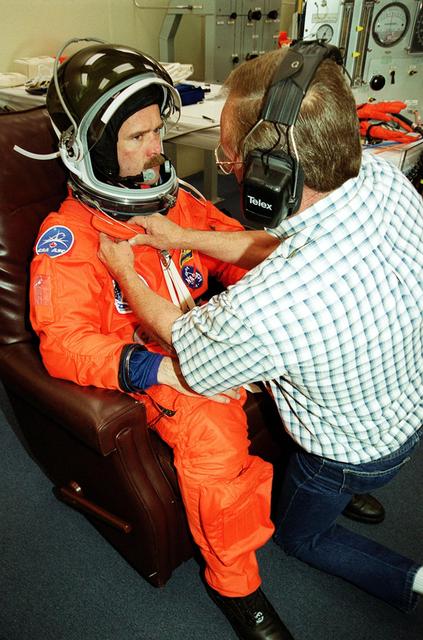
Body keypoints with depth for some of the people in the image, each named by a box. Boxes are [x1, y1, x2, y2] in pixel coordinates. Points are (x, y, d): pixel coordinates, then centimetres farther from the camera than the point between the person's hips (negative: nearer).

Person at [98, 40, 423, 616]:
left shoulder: (262, 308, -45)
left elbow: (181, 337, -20)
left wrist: (125, 271, -3)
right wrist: (185, 237, -2)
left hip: (355, 453, -6)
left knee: (297, 534, 27)